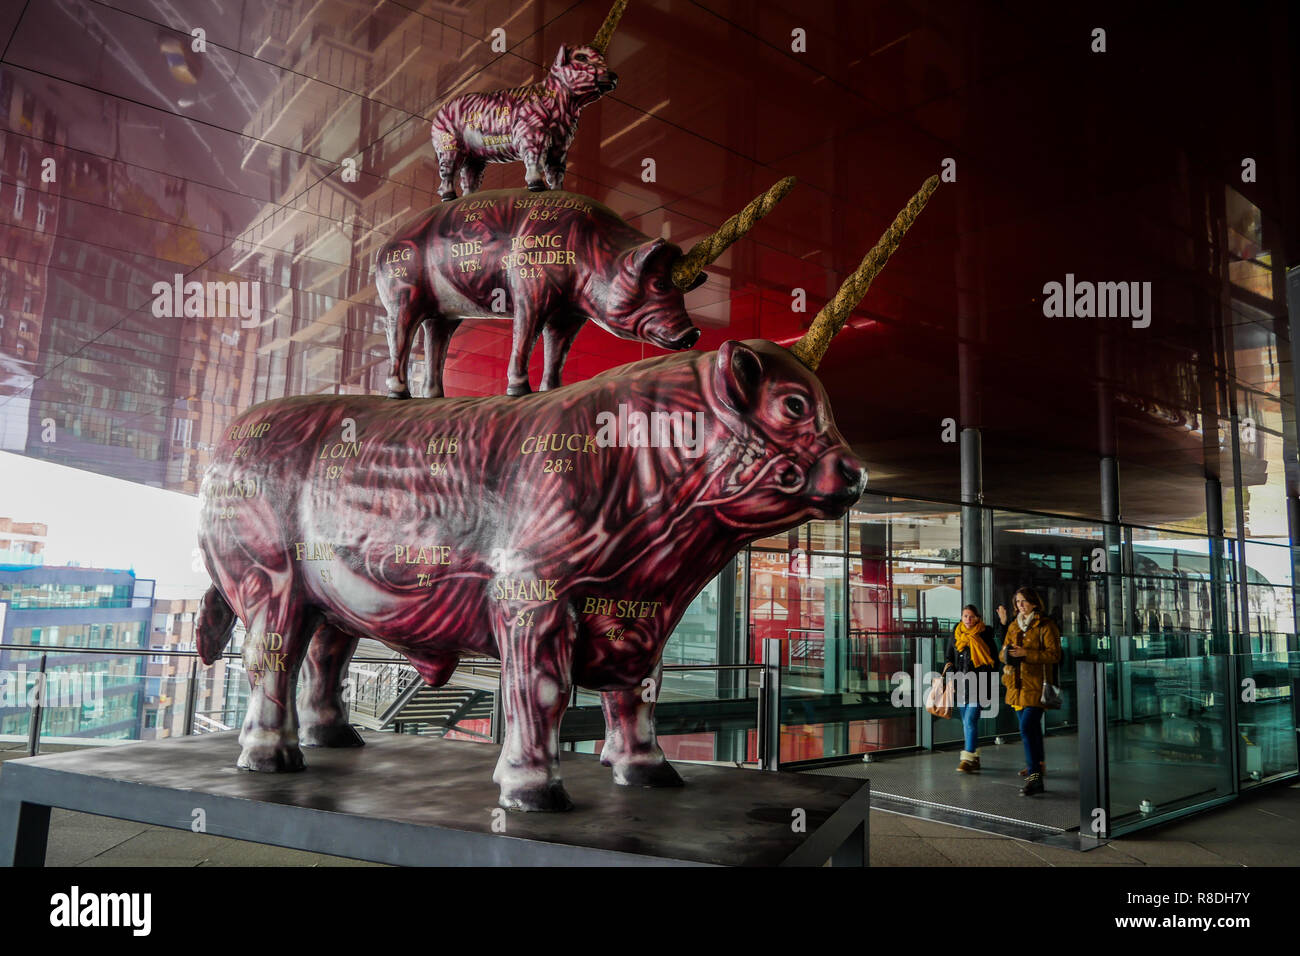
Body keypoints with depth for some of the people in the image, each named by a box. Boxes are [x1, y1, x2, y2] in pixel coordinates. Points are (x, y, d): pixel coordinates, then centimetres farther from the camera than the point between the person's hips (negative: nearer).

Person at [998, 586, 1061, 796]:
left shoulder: (1046, 626, -7)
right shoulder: (1014, 626, 14)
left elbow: (1054, 655, -13)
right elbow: (1003, 652, 19)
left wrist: (1026, 653, -20)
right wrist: (1007, 654, -5)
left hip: (1036, 686, -7)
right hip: (1017, 685, 7)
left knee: (1027, 729, -16)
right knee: (1031, 727, 19)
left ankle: (1035, 777, -15)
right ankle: (1037, 764, 36)